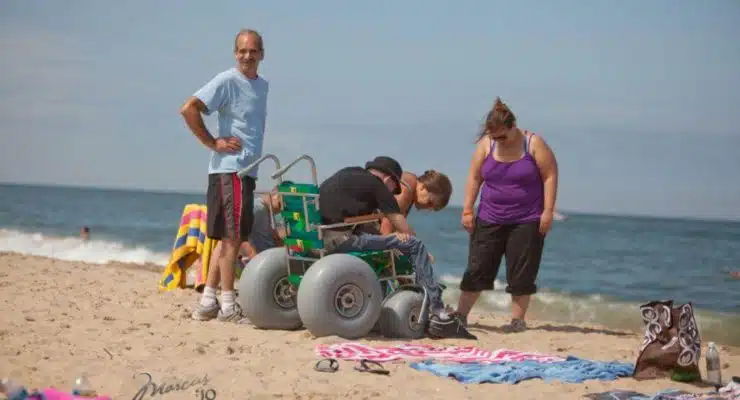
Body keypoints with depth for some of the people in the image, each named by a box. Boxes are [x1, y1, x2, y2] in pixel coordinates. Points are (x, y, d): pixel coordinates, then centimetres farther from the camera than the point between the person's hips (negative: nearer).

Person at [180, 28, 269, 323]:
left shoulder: (262, 85, 17)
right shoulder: (227, 81, -9)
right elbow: (188, 109, -18)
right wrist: (213, 143, -15)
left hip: (247, 171, 9)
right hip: (230, 169, -9)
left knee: (232, 238, 11)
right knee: (233, 236, -8)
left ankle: (207, 303, 16)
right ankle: (228, 305, -3)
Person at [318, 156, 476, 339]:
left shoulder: (349, 175, 26)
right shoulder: (376, 184, 3)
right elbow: (404, 228, 6)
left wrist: (385, 236, 14)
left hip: (318, 237, 9)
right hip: (341, 239, -9)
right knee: (415, 245, -6)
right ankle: (438, 314, -7)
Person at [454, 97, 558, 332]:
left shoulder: (534, 144, -7)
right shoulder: (486, 145, 0)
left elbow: (550, 176, -7)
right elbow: (474, 178, 4)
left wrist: (548, 211, -13)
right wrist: (467, 209, -1)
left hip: (527, 222, -2)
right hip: (490, 220, 2)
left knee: (521, 275, 0)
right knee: (477, 269, 1)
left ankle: (518, 319, 9)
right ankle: (460, 315, 8)